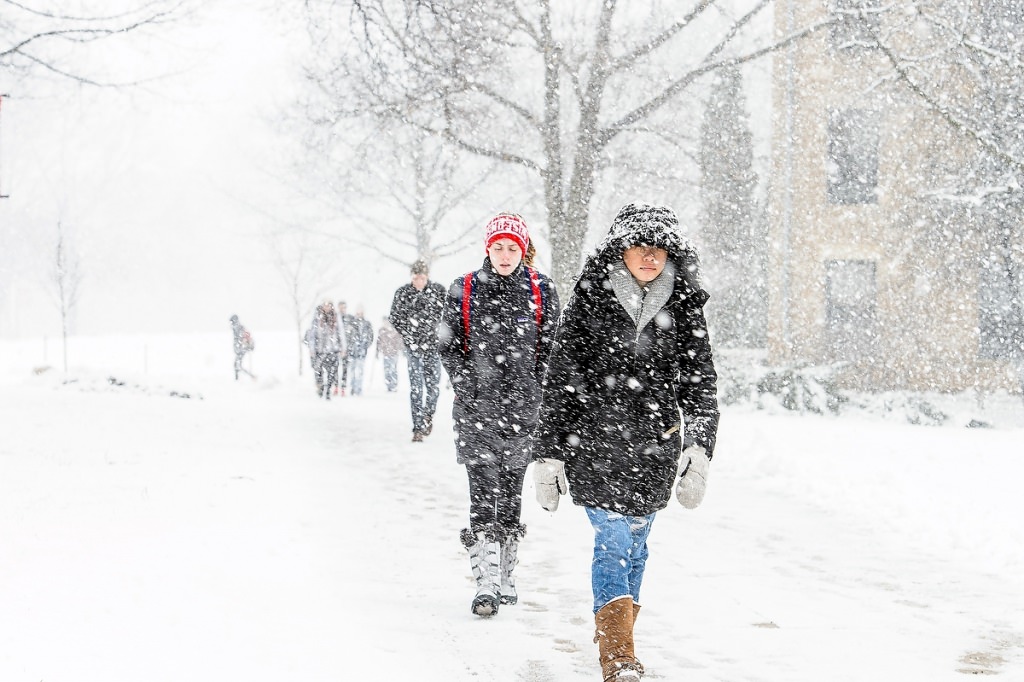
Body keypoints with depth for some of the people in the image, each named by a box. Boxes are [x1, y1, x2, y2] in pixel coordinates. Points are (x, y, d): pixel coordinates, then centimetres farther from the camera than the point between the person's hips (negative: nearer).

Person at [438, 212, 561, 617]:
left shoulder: (541, 290, 3)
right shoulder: (465, 290, 4)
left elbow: (551, 346, 5)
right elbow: (449, 344, 7)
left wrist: (534, 393, -3)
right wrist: (467, 386, -4)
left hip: (522, 405, 1)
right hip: (476, 407, -1)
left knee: (511, 490, 8)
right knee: (482, 490, -9)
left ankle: (504, 574, 20)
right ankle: (486, 583, -12)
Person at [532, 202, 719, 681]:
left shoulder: (683, 307, 4)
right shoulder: (589, 301, -3)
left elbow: (700, 383, 5)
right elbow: (560, 382, -1)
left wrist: (699, 446, -8)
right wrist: (548, 455, -3)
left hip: (655, 448, 3)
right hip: (595, 444, -3)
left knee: (635, 545, 12)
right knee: (612, 541, -11)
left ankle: (613, 633, 28)